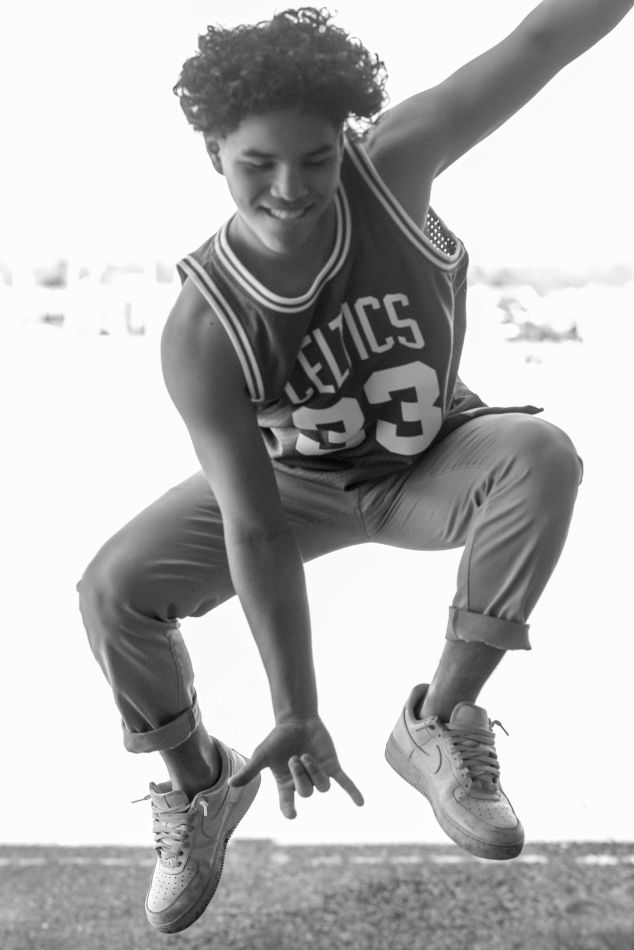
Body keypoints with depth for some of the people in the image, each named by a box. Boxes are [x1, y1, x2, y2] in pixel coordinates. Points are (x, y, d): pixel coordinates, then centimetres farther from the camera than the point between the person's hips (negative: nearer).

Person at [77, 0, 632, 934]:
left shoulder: (390, 168, -28)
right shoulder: (201, 334, -31)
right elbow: (255, 532, -30)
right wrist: (297, 716, -28)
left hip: (431, 461, 1)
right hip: (294, 481, 0)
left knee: (541, 455, -33)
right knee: (114, 589, -18)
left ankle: (439, 726, -18)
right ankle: (199, 783, 11)